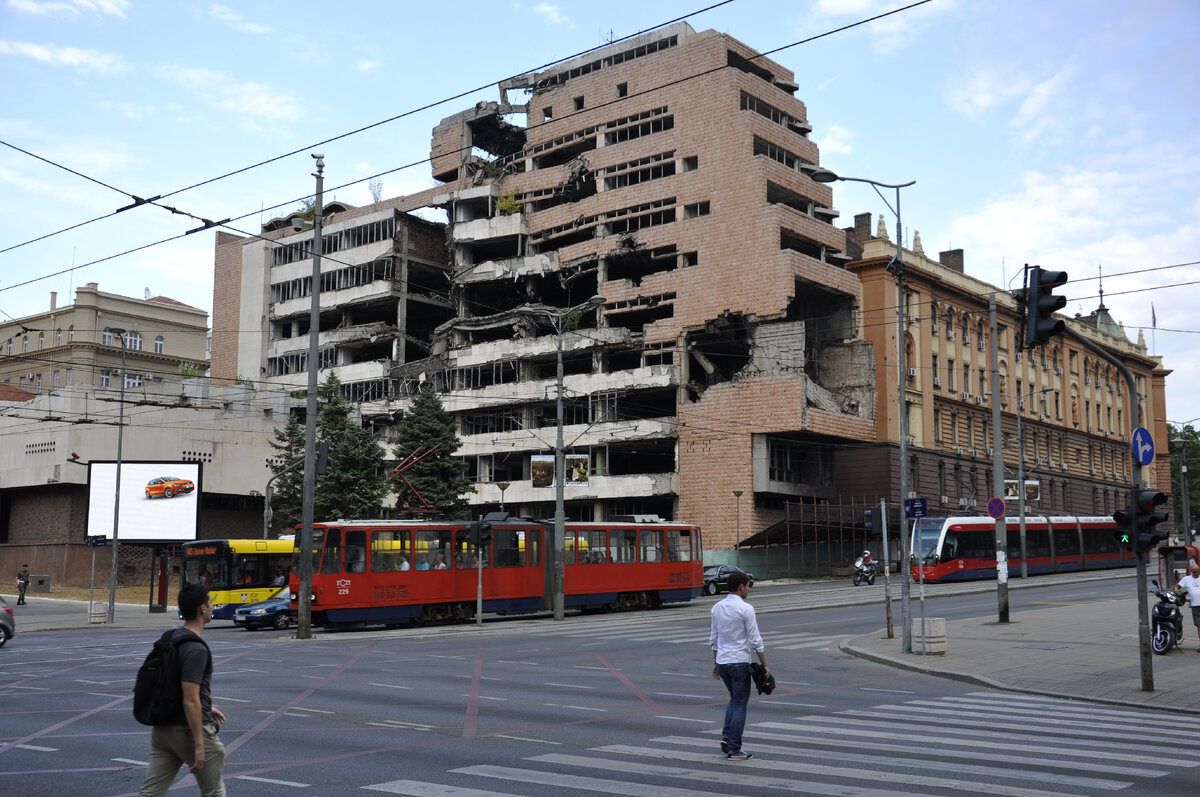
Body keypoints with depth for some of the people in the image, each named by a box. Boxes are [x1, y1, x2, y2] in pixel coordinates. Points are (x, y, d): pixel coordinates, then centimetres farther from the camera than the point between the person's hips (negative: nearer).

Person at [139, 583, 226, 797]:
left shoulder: (169, 639, 8)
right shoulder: (196, 650, -21)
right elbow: (190, 701, -24)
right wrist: (199, 745, -21)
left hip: (163, 729, 8)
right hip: (191, 730, -8)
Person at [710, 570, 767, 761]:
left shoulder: (717, 607, 6)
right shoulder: (745, 609, -14)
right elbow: (755, 640, -13)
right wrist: (765, 665, -6)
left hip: (722, 662, 6)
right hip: (739, 662, -6)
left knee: (734, 699, 23)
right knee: (740, 705, 3)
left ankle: (726, 738, 11)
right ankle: (735, 750, 5)